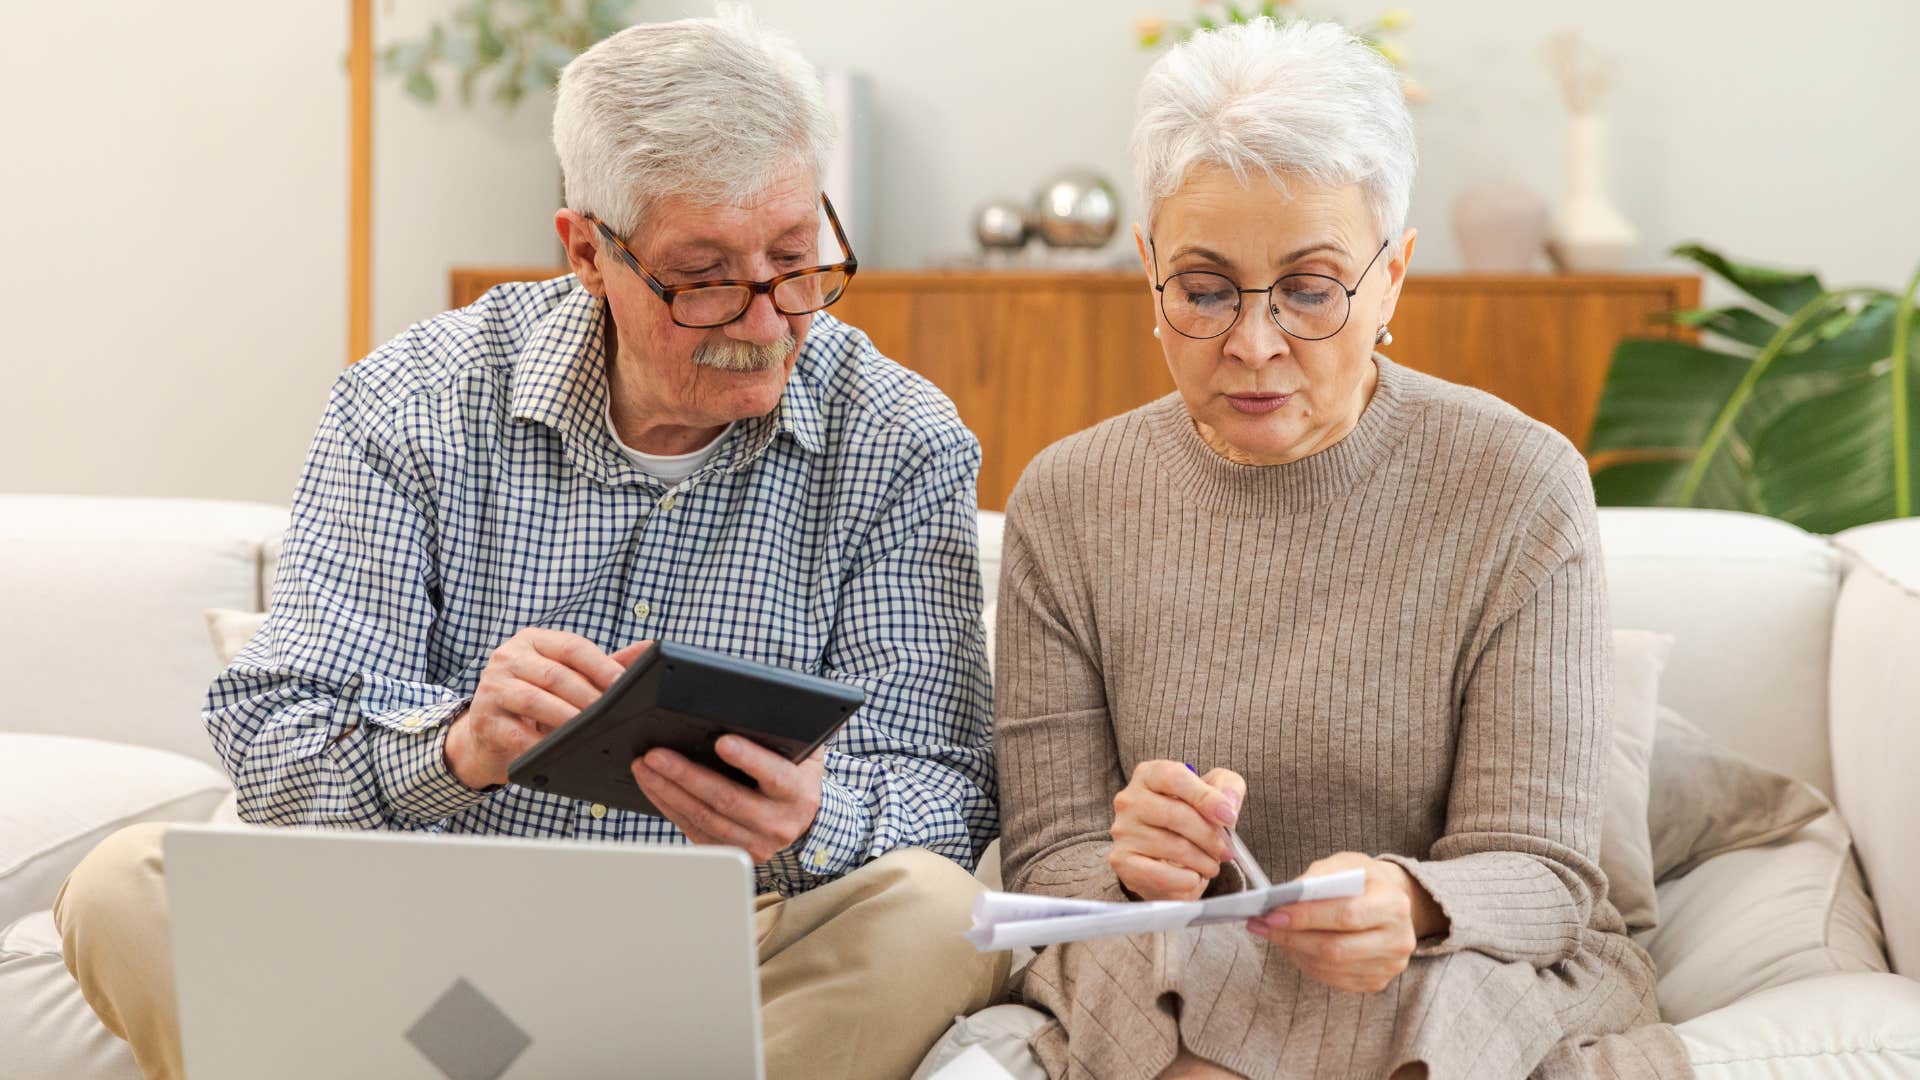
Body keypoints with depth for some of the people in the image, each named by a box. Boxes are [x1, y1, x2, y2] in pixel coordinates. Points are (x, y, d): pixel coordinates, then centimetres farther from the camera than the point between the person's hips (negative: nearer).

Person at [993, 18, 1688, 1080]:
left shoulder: (1518, 487, -7)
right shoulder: (1067, 503, 0)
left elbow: (1539, 869, -7)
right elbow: (1048, 859, 0)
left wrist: (1411, 906, -31)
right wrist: (1133, 870, -24)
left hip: (1476, 983, 1)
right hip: (1165, 981, 0)